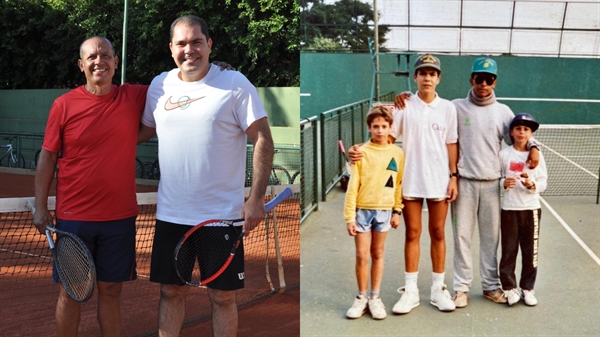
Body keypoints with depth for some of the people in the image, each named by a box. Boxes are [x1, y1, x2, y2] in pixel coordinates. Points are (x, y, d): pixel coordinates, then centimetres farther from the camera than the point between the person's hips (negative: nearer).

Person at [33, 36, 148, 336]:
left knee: (111, 290, 10)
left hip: (120, 217, 1)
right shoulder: (64, 105, -3)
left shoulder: (135, 97, 0)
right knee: (70, 291, 8)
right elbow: (47, 157, 2)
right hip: (73, 217, -1)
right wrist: (40, 207, -1)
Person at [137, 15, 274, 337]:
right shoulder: (159, 85, 7)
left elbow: (263, 140, -8)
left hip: (223, 215, -4)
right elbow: (144, 130, 22)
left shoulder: (235, 84, -7)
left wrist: (256, 198, -14)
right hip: (171, 214, 4)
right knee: (171, 291, 11)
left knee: (222, 296, 5)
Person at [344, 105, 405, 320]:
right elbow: (353, 186, -7)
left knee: (377, 254, 11)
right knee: (362, 255, 2)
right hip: (363, 210, -2)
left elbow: (398, 184, 7)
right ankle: (362, 298, 17)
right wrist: (349, 216, -10)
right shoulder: (362, 153, -7)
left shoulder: (398, 153, 0)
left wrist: (397, 211, 6)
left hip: (384, 211, 2)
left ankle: (375, 298, 20)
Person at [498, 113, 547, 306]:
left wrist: (532, 185, -20)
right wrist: (504, 183, -17)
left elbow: (543, 182, 0)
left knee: (530, 251, 5)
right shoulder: (504, 154, 0)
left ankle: (527, 288, 17)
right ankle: (509, 287, 12)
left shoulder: (537, 155, 1)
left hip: (531, 208, 1)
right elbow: (497, 178, 4)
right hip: (509, 208, -1)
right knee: (509, 250, 2)